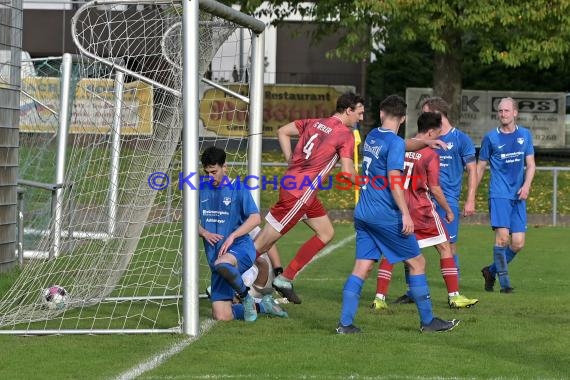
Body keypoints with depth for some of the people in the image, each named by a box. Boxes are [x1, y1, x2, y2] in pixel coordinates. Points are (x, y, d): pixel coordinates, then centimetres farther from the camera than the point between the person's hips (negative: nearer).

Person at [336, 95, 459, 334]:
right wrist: (406, 214, -18)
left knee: (361, 268, 4)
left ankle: (345, 323, -5)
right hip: (386, 215, -7)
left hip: (363, 213, 7)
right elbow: (394, 181, -19)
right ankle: (428, 321, 9)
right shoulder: (395, 143, -12)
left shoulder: (372, 137, 11)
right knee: (417, 262, 5)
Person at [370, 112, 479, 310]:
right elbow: (434, 189, -10)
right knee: (445, 247, 9)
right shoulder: (430, 155, -11)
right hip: (421, 208, -4)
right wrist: (448, 211, 4)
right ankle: (454, 296, 7)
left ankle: (380, 298, 2)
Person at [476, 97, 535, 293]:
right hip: (499, 194, -3)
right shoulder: (491, 137, 2)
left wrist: (526, 185, -8)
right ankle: (504, 282, -9)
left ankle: (491, 271, 22)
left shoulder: (525, 135, 10)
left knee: (518, 244, 0)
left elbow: (531, 164, 12)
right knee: (502, 236, -17)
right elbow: (480, 167, 9)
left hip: (518, 196, 4)